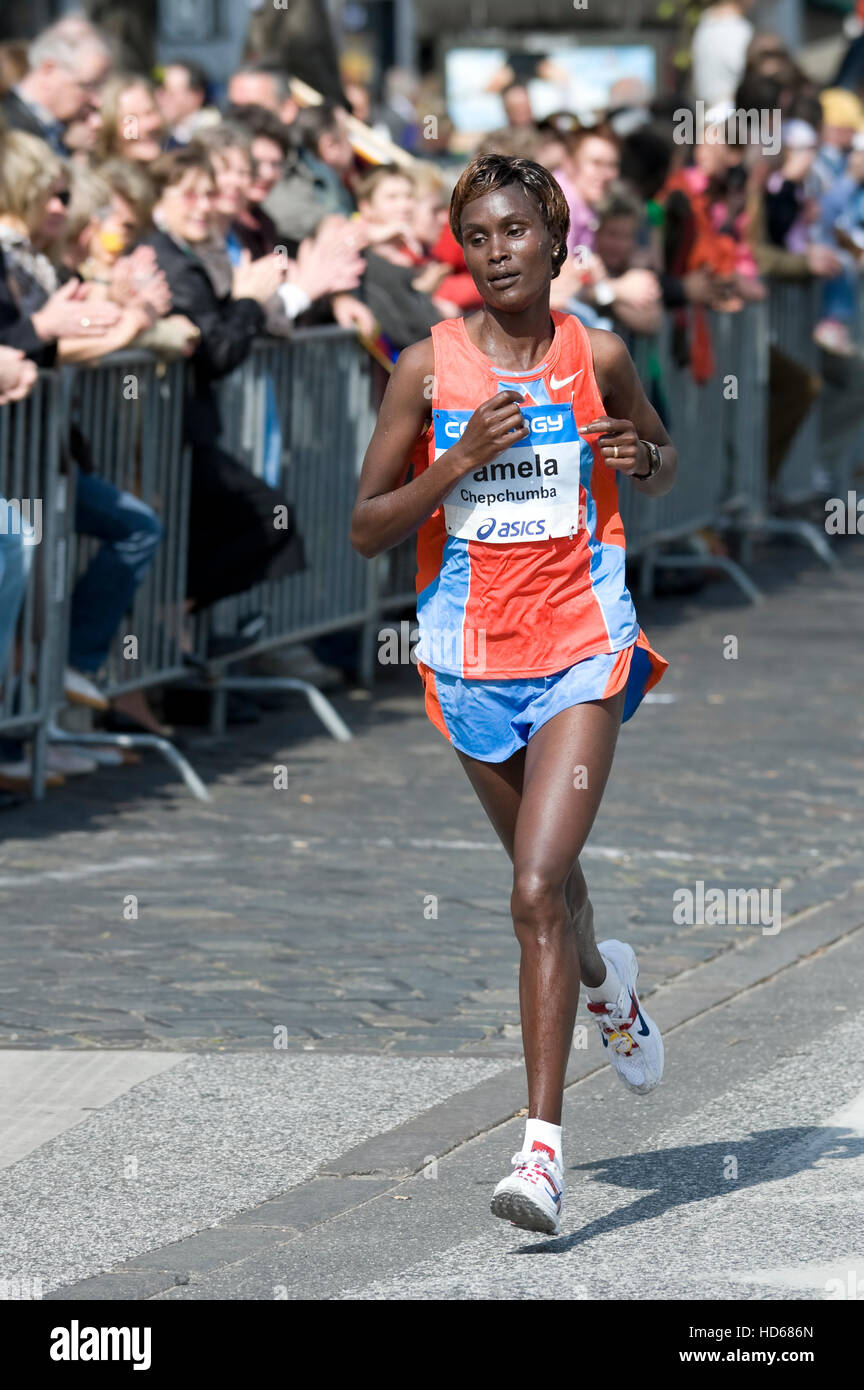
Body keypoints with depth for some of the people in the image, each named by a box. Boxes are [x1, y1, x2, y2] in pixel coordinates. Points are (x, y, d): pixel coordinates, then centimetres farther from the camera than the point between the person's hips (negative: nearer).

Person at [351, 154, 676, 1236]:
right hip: (471, 658, 2)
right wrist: (457, 464, -16)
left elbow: (661, 468, 17)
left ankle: (543, 1142, -18)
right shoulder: (428, 367, -3)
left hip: (581, 649, -2)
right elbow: (366, 528, -2)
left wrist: (641, 458, -6)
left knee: (537, 889, -17)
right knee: (546, 876, 20)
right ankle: (608, 988, 56)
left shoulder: (596, 357, -1)